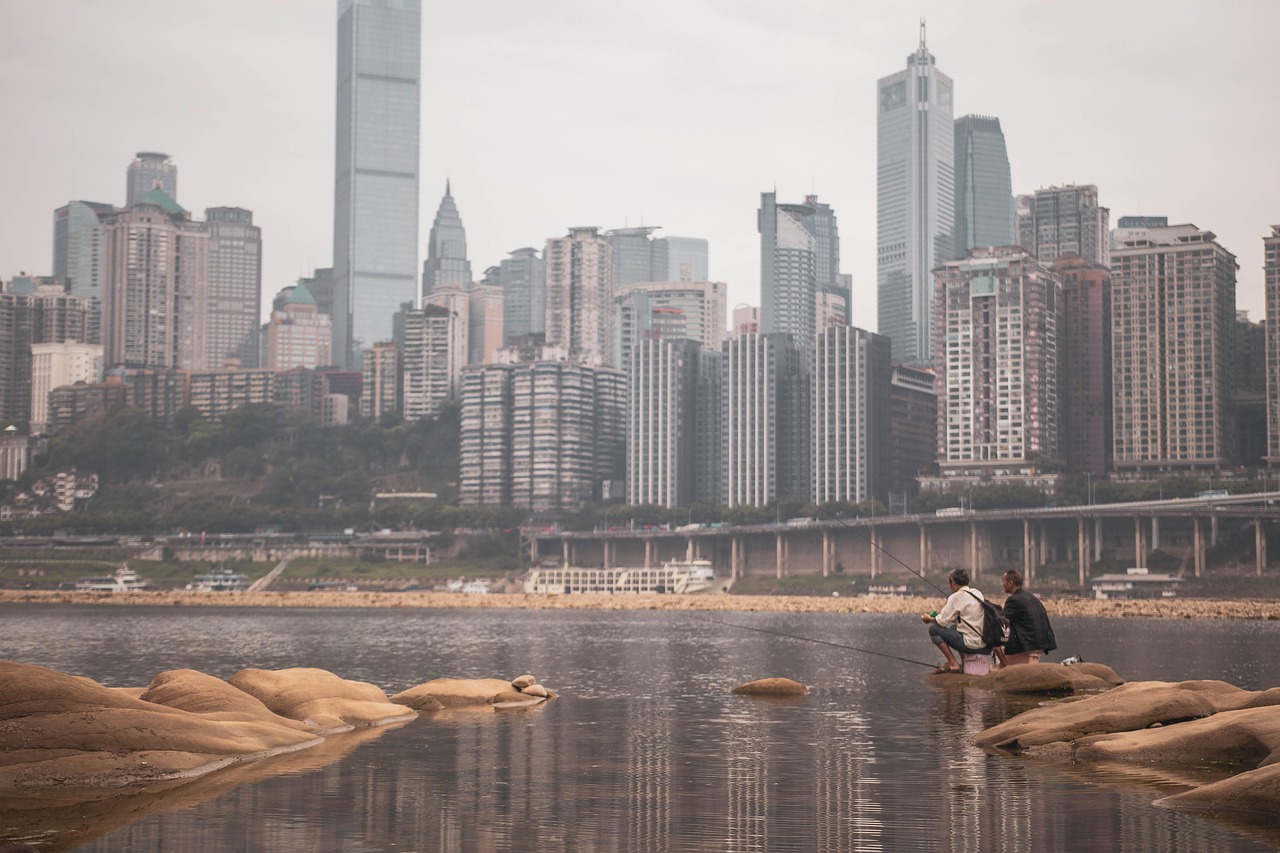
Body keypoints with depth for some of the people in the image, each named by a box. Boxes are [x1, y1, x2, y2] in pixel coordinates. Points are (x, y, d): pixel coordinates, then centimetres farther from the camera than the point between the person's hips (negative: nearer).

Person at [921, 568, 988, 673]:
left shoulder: (956, 597, -12)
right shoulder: (977, 593, 11)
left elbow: (942, 621, -9)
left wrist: (929, 619, 10)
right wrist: (945, 611, 20)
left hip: (971, 644, -8)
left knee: (933, 629, 0)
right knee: (953, 627, 31)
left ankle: (953, 664, -1)